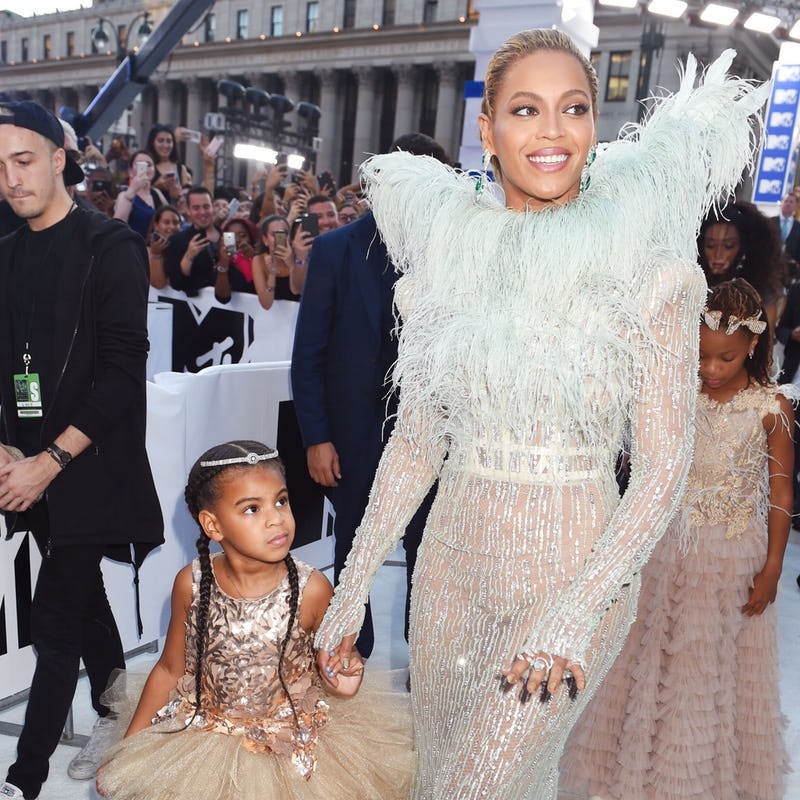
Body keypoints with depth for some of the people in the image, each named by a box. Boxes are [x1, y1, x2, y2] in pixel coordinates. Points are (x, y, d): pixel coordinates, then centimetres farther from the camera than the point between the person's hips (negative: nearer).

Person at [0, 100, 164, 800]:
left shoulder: (111, 248, -9)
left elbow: (123, 371, -15)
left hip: (90, 466, -6)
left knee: (56, 618, -1)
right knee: (82, 594, 18)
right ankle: (115, 717, 37)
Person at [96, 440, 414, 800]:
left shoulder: (311, 589, -18)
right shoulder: (190, 584, -13)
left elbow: (330, 666, -1)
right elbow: (169, 669, 1)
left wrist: (340, 684, -23)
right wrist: (127, 749, 3)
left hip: (294, 741, -2)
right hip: (205, 733, 2)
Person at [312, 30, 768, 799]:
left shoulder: (647, 264, -10)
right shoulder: (449, 256, 0)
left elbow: (664, 466, -10)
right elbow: (415, 440, 3)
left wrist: (576, 613, -19)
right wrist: (351, 587, 2)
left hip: (575, 567, -4)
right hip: (452, 561, 4)